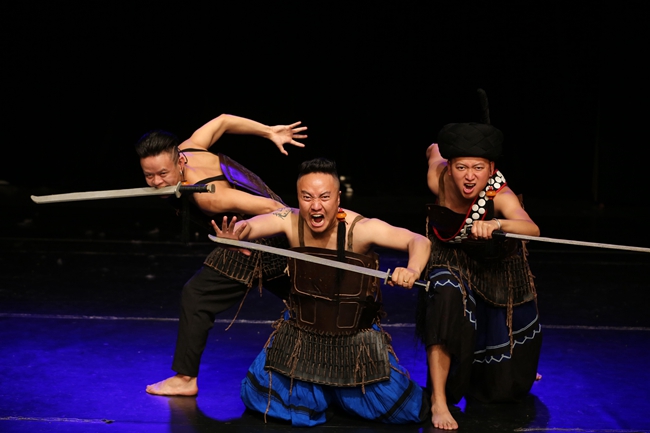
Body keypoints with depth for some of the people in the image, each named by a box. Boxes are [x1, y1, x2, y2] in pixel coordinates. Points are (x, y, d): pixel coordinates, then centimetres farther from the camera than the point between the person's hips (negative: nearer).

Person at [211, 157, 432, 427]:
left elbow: (419, 241, -27)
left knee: (405, 410, -1)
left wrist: (412, 269, -49)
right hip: (300, 336, 2)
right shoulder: (290, 221, -17)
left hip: (356, 340, -1)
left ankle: (339, 390, 29)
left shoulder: (361, 228, -24)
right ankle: (319, 391, 30)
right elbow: (249, 226, -29)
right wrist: (233, 234, -54)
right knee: (258, 396, 1)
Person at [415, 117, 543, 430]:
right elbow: (434, 149, -4)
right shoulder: (439, 178, -27)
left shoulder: (501, 195, -35)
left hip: (496, 268, -1)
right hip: (451, 260, 1)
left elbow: (532, 229, -54)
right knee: (447, 300, -38)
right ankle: (439, 401, -26)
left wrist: (496, 224, -72)